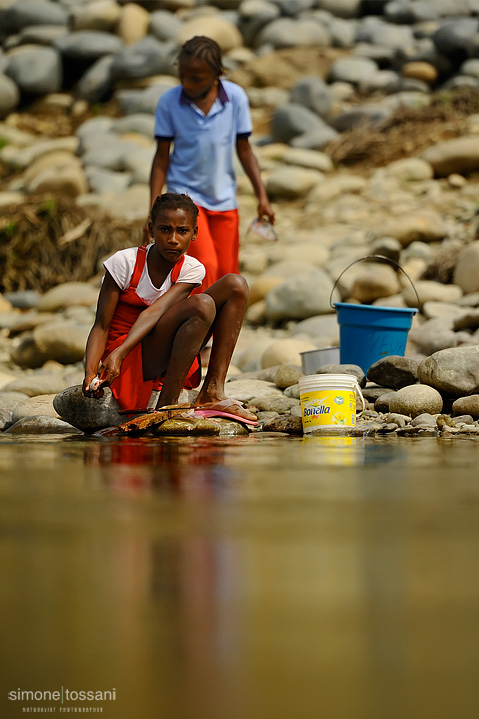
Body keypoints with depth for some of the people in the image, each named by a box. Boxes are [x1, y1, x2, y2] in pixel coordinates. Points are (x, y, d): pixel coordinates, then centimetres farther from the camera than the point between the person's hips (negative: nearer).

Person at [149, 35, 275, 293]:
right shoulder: (168, 102, -12)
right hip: (185, 194, -3)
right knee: (206, 265, -20)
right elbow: (162, 156, -4)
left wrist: (262, 197, -2)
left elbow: (244, 150, 1)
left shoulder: (236, 97, -9)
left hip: (224, 199, 3)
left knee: (227, 275, 6)